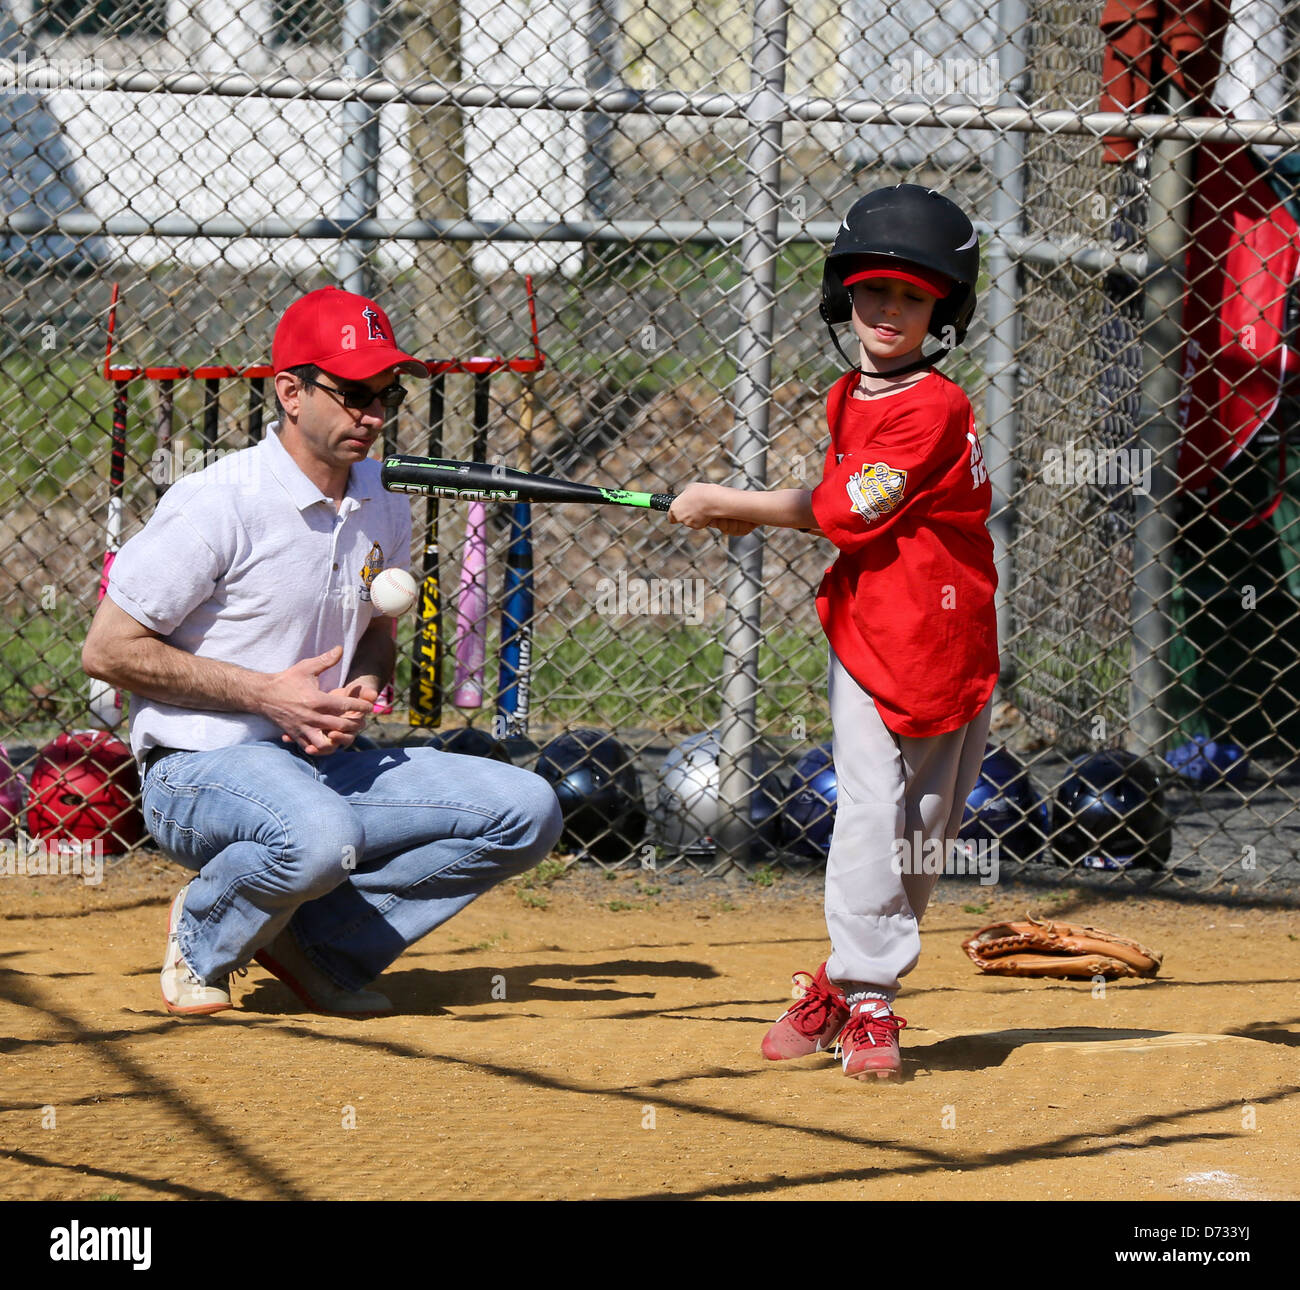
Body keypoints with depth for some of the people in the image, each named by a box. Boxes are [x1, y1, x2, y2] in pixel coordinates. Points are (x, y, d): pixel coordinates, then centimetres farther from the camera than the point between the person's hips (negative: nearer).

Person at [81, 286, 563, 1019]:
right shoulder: (219, 504, -15)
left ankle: (319, 940, -3)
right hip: (202, 766, -7)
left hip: (330, 763, 7)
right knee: (319, 838, -41)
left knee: (527, 810, -8)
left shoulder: (384, 511, 8)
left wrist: (362, 689, -1)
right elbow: (109, 650, -13)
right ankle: (202, 939, -6)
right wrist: (265, 693, -17)